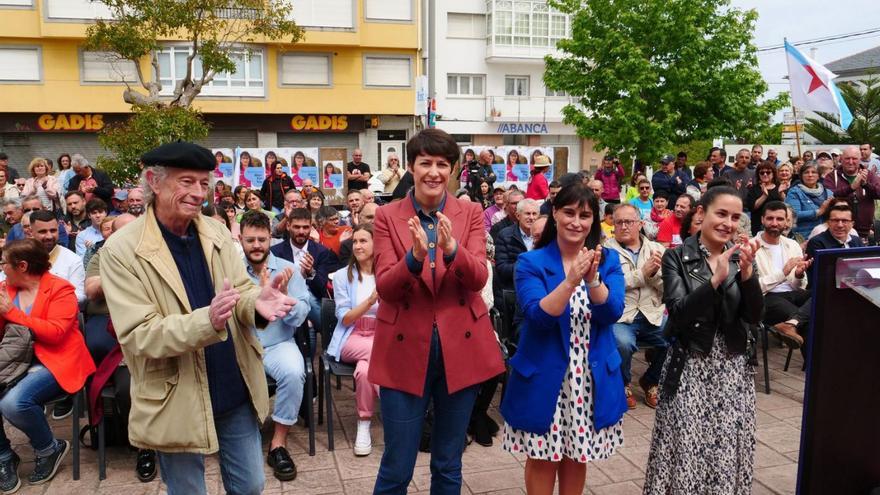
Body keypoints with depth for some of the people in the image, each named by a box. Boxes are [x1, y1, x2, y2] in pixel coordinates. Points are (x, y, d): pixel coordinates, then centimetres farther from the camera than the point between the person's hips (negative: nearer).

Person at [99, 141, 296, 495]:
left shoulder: (216, 232, 1)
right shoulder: (121, 249, -15)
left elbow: (240, 291, 1)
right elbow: (138, 336, -20)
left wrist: (257, 300, -24)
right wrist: (207, 320, -36)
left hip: (236, 390, 5)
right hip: (178, 401, -4)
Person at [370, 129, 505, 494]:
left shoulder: (471, 214, 2)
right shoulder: (387, 216, -1)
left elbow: (478, 279, -10)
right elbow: (384, 287, -10)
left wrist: (451, 249, -29)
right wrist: (414, 257, -29)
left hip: (460, 346, 2)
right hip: (405, 347, -1)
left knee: (449, 464, 16)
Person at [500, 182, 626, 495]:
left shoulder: (608, 260, 2)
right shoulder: (531, 262, -7)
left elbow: (612, 313, -11)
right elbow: (538, 316, -19)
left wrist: (592, 278, -27)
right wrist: (570, 281, -31)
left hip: (593, 378, 3)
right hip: (544, 376, -2)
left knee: (577, 454, 16)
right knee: (542, 456, 10)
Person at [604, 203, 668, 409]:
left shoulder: (656, 249, 14)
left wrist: (655, 273, -11)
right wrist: (642, 273, -15)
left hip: (653, 315, 4)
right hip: (620, 316, -4)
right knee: (622, 344, -33)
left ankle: (651, 381, 13)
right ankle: (623, 384, 3)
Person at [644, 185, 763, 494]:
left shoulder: (741, 257, 5)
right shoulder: (676, 257, -6)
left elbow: (754, 316, -3)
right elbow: (678, 314, -16)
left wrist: (746, 273, -19)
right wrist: (716, 279, -27)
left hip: (734, 368, 3)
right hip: (690, 368, -3)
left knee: (728, 449, 8)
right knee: (686, 449, 0)